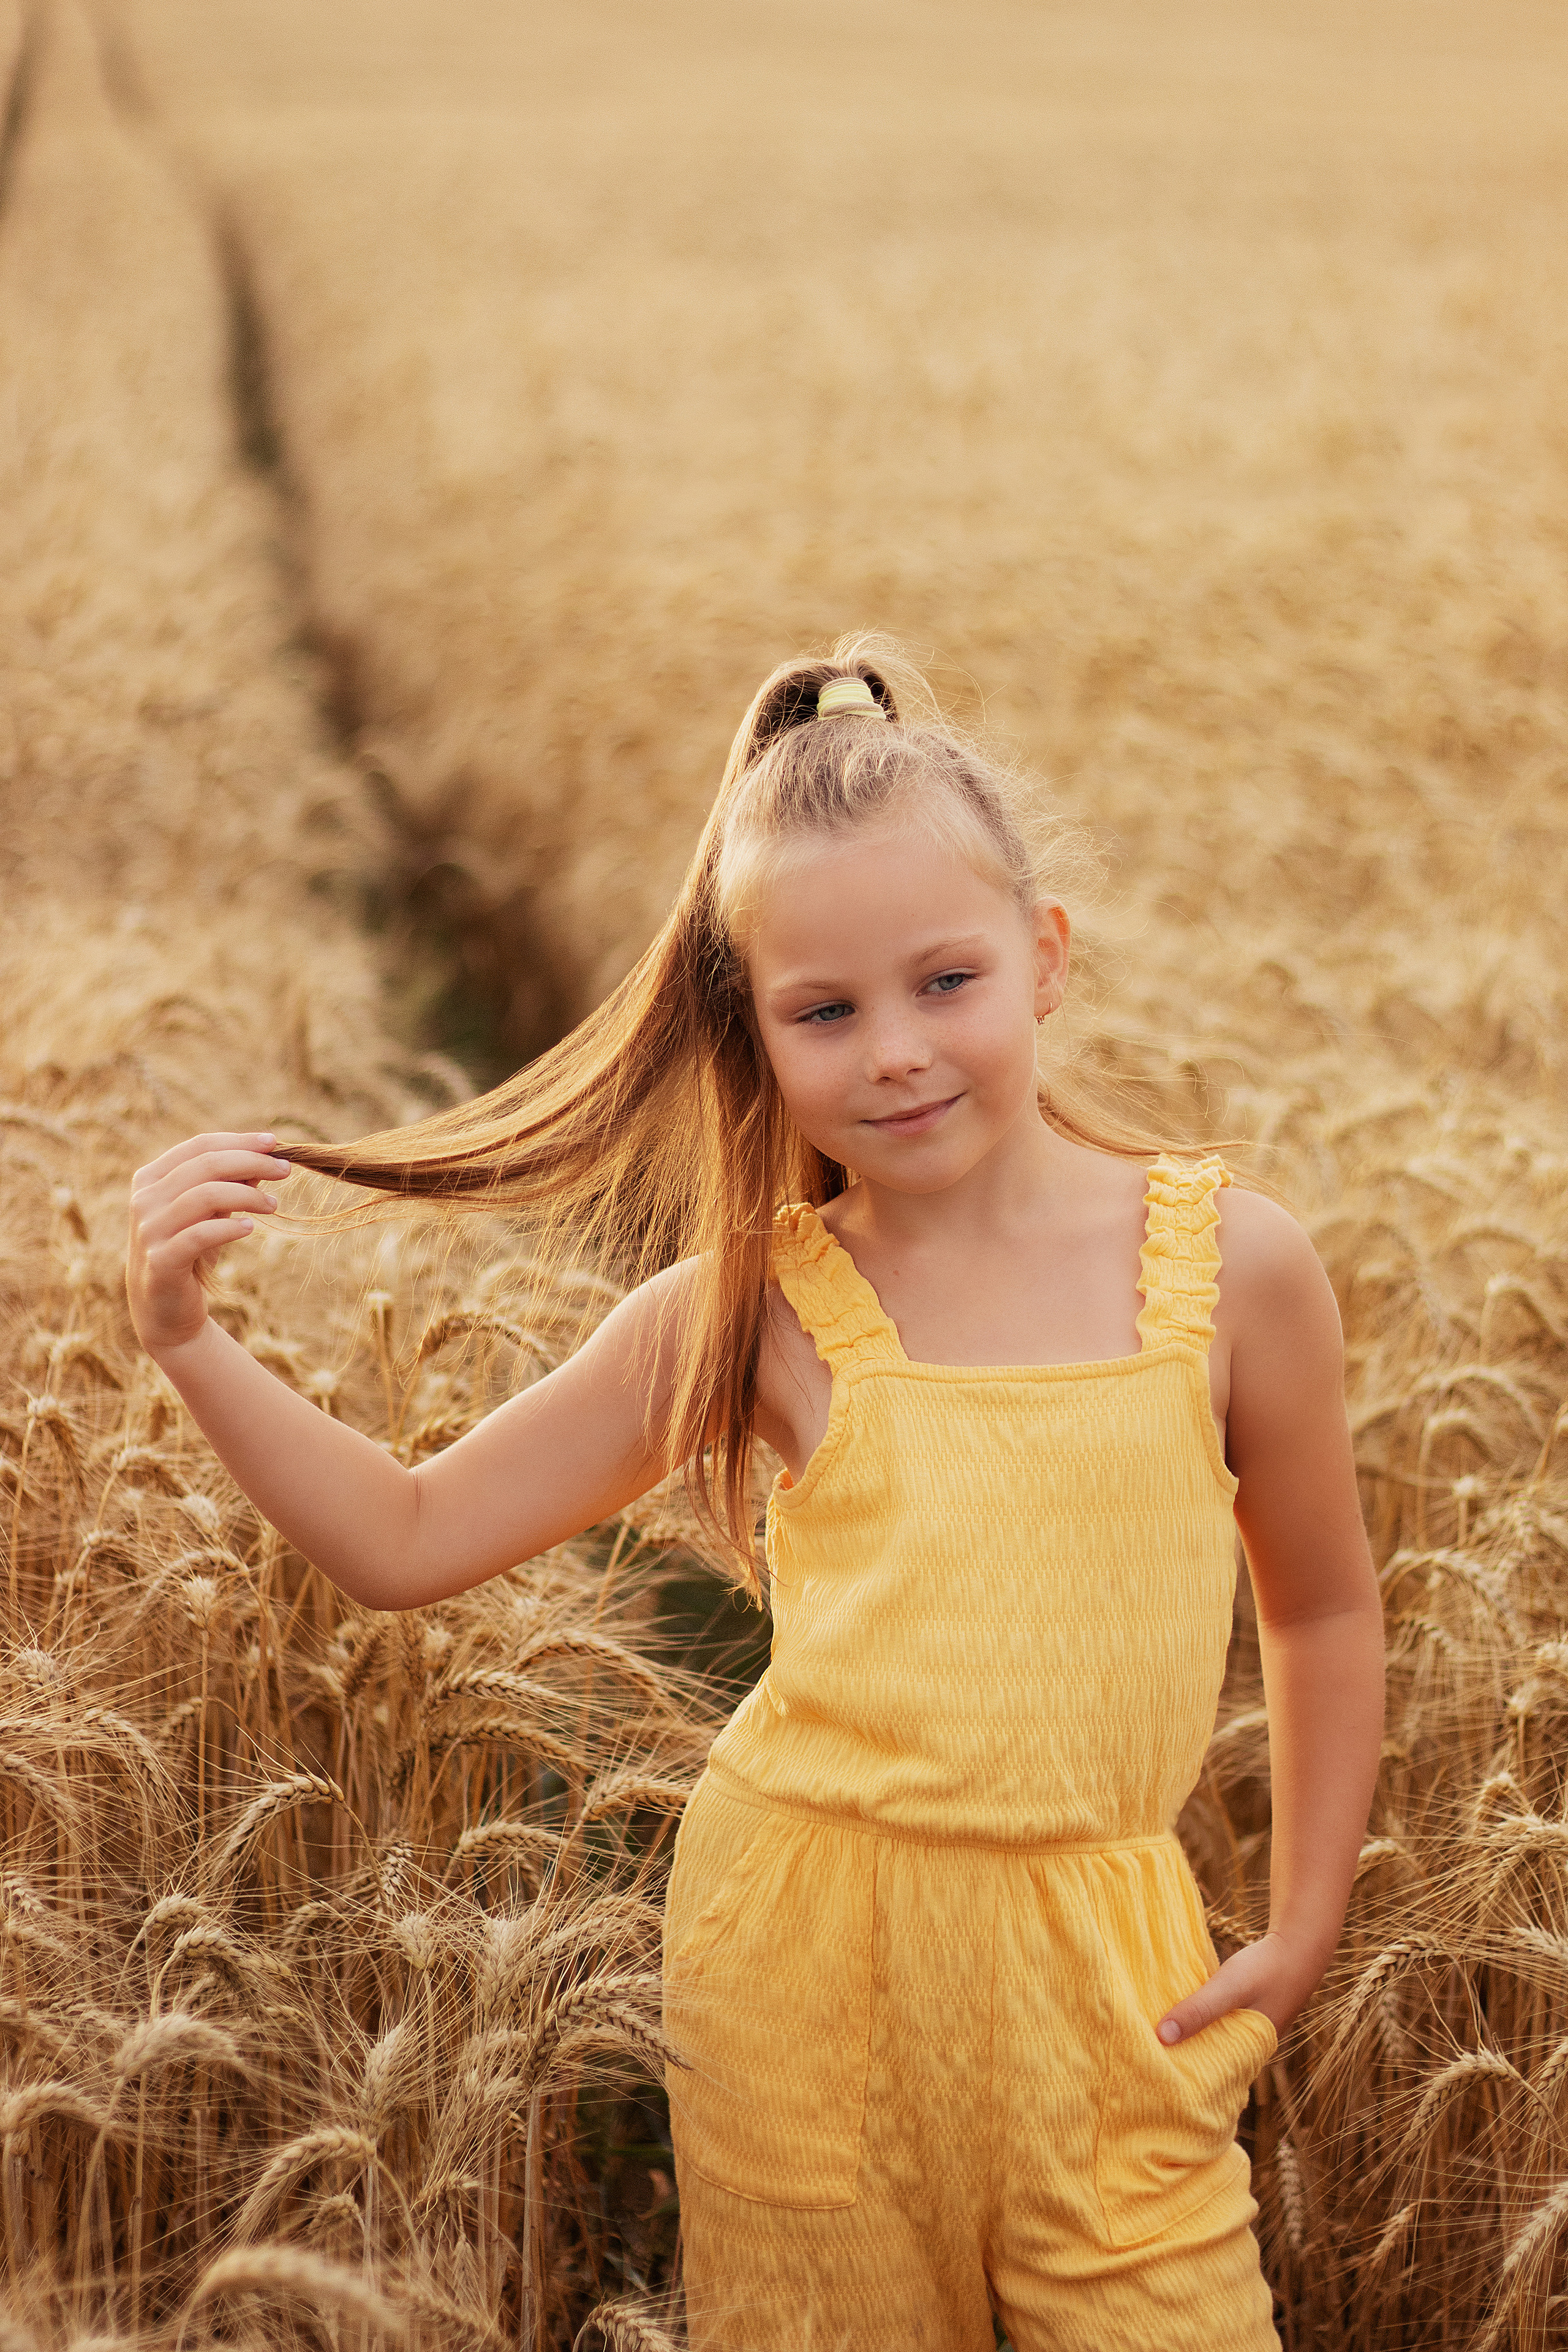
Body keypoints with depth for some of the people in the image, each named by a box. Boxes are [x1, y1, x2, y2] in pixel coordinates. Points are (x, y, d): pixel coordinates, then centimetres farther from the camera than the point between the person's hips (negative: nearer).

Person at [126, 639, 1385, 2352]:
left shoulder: (1227, 1263, -5)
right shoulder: (752, 1307, -5)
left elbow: (1323, 1609, 10)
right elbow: (406, 1542, -1)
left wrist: (1304, 1931, 9)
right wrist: (189, 1340, -13)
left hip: (1101, 1963, 0)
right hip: (806, 1953, 0)